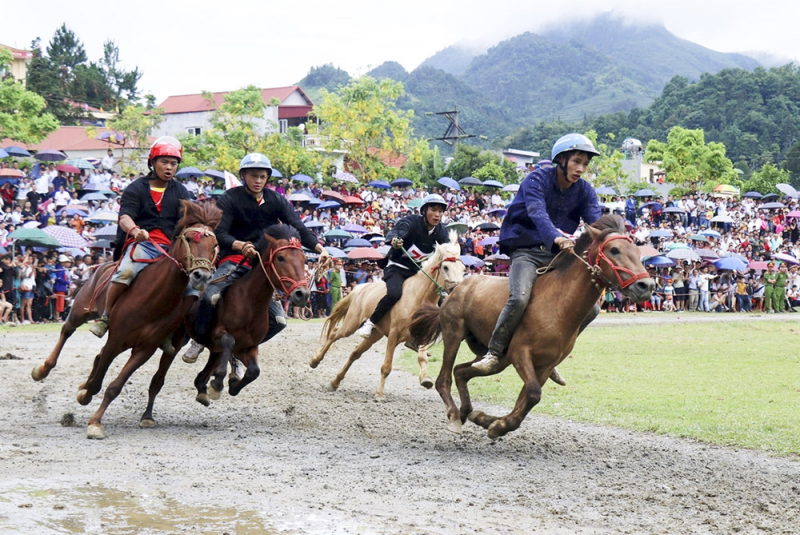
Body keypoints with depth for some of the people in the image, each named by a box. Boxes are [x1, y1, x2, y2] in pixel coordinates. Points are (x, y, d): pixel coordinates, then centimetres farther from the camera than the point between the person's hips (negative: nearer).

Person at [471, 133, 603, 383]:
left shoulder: (584, 191, 4)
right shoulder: (537, 180, -12)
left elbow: (596, 220, -11)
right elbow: (537, 214, -31)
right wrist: (556, 238, -52)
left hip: (558, 256, 6)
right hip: (526, 252, -6)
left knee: (591, 308, -4)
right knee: (519, 298, -32)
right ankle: (494, 353, -16)